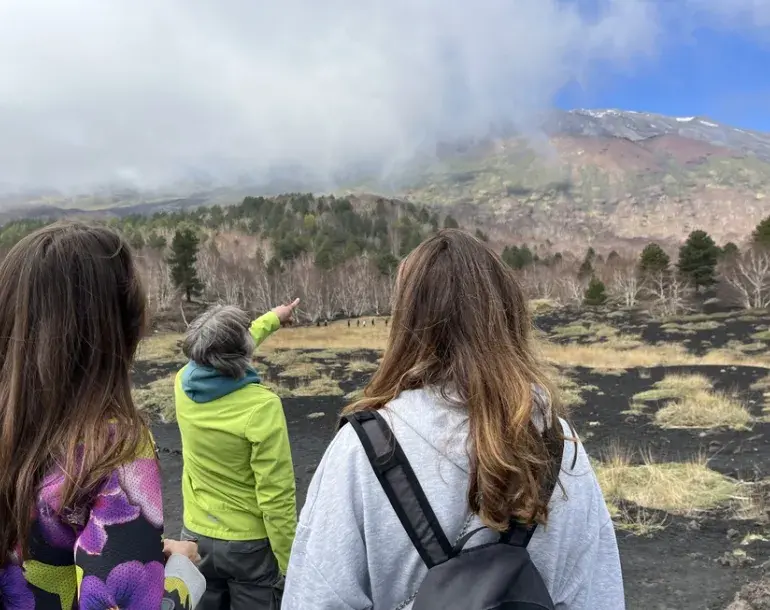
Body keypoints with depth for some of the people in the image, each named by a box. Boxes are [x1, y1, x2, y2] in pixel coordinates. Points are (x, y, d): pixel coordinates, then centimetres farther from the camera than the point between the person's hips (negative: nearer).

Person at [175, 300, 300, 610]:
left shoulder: (184, 382, -11)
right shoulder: (261, 406, -28)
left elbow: (223, 350, 11)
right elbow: (276, 496, -25)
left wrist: (272, 319, 24)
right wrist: (289, 563, -13)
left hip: (196, 535, 5)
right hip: (249, 542, -5)